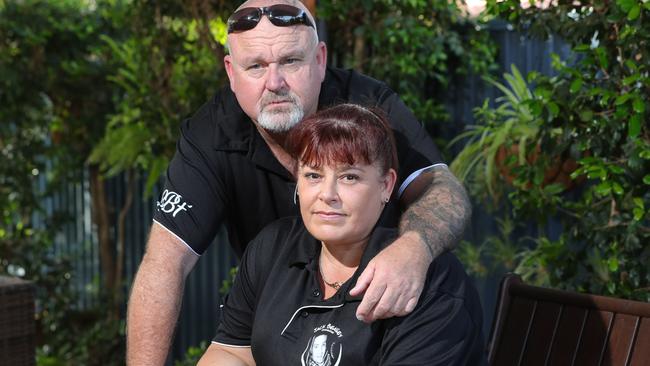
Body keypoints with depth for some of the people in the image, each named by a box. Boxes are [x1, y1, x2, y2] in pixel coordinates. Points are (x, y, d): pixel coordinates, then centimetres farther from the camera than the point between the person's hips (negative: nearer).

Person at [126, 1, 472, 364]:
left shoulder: (371, 104, -21)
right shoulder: (209, 137, -20)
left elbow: (443, 188, -27)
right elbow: (166, 260, -24)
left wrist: (416, 246, -51)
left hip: (382, 308, 0)